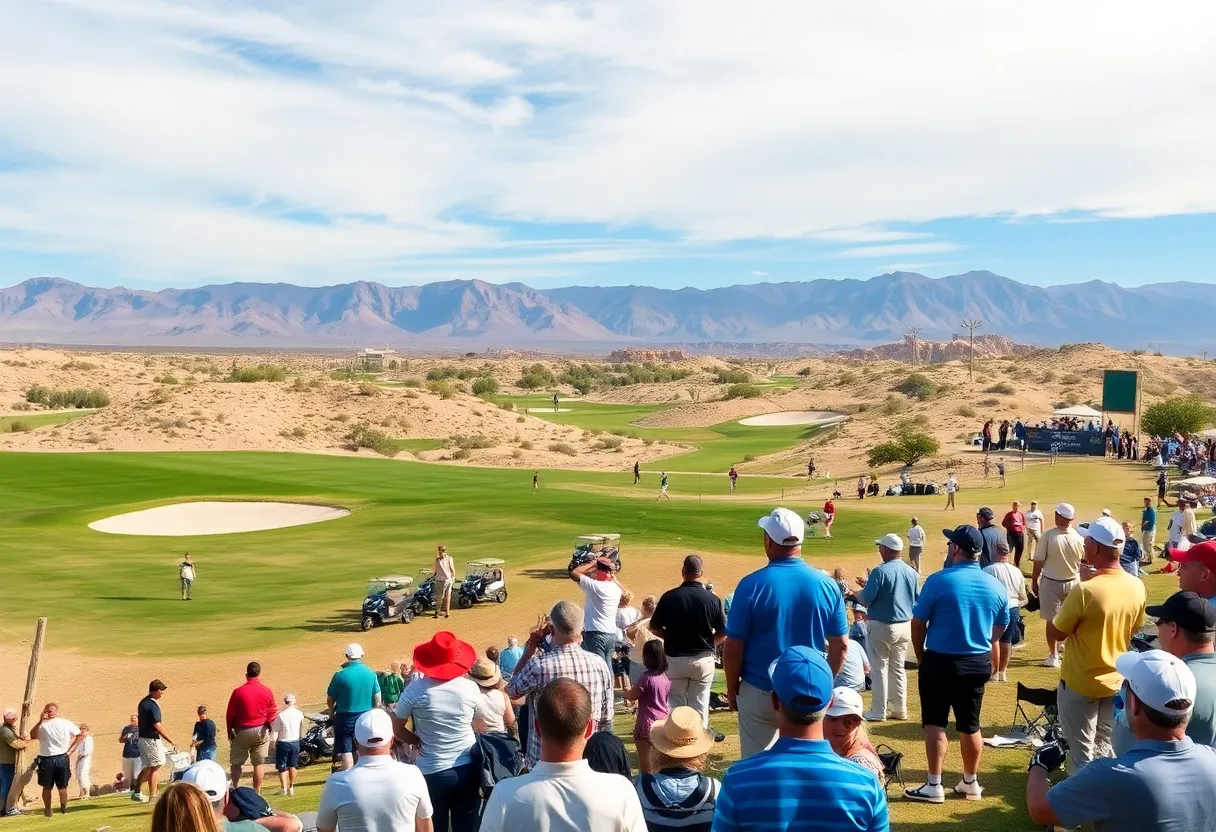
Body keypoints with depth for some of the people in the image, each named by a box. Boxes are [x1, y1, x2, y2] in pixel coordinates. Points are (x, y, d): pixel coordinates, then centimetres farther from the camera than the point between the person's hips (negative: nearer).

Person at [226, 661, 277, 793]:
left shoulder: (238, 692, -8)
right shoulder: (267, 691, -5)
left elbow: (230, 714, -2)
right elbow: (273, 712, 1)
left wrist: (230, 731, 9)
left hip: (242, 731, -1)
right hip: (261, 731, 1)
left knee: (236, 763, 10)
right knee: (258, 764, 8)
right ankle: (257, 793, 10)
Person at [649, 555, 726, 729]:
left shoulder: (669, 597, -10)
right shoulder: (712, 599, -9)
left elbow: (654, 629, -2)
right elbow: (723, 634, -3)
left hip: (675, 660, 0)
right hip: (703, 660, 0)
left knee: (676, 705, 13)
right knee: (699, 707, 10)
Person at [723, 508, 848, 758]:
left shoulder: (752, 585, -15)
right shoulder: (826, 584, -6)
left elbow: (734, 648, -11)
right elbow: (841, 645, 0)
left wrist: (732, 687, 4)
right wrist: (826, 684, 14)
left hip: (760, 692, -2)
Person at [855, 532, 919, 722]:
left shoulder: (880, 571, -18)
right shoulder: (911, 572, 2)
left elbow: (865, 599, -19)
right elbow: (916, 599, 14)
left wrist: (858, 593, 7)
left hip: (882, 626, -6)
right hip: (906, 626, 6)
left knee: (879, 669, 4)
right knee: (898, 668, 18)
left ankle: (879, 712, 8)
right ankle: (900, 709, 23)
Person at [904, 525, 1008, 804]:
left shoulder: (939, 581, -16)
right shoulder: (996, 586, -2)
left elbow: (918, 623, -9)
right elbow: (999, 630, 11)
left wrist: (920, 656, 7)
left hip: (940, 661, -4)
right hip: (979, 663, 5)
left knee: (935, 723, 5)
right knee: (970, 725, 15)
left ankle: (934, 786, 6)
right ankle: (971, 783, 27)